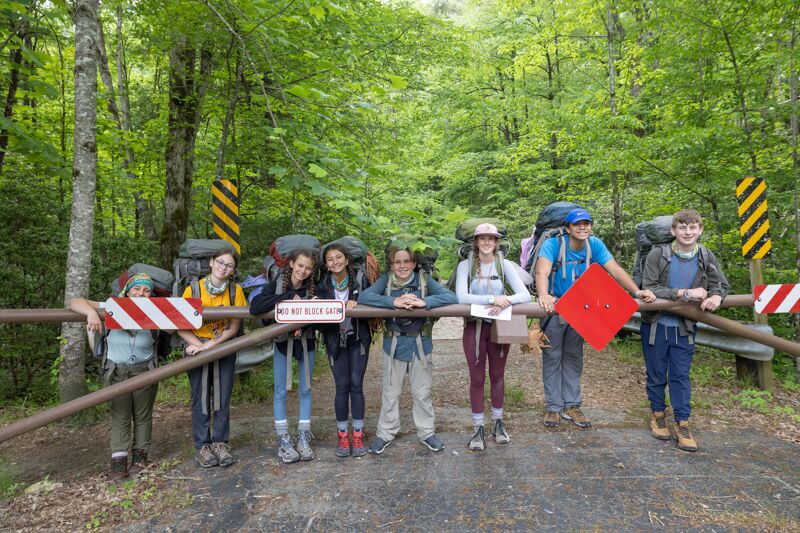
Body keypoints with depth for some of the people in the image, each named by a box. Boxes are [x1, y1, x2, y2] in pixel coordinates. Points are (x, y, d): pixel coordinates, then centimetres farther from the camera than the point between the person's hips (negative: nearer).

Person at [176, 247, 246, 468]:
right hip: (196, 349, -1)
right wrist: (198, 345, -21)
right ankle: (202, 446, 17)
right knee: (200, 399, 5)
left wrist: (209, 345, -18)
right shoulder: (193, 289, -9)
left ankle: (220, 443, 19)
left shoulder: (235, 290, -7)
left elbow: (234, 326, -8)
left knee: (222, 398, 6)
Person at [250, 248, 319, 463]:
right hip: (282, 342, -1)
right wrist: (289, 297, -28)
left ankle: (304, 438, 21)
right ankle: (283, 440, 15)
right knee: (280, 391, 4)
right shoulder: (276, 284, -14)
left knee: (305, 389, 8)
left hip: (306, 342, 2)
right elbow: (254, 308, -28)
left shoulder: (313, 288, -9)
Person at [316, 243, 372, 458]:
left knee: (356, 385, 3)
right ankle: (342, 435, 19)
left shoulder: (361, 280, -7)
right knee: (342, 387, 3)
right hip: (336, 341, 1)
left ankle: (358, 434, 17)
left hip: (358, 340, 0)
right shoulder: (322, 286, -4)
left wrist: (356, 303, -21)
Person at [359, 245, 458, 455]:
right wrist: (393, 301, -32)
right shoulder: (386, 280, -7)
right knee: (390, 392, 13)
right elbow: (363, 297, -21)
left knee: (422, 392, 13)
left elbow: (451, 297, -16)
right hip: (394, 343, 0)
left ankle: (426, 432, 33)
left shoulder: (424, 280, -7)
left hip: (420, 343, 0)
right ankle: (385, 433, 31)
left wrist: (424, 301, -31)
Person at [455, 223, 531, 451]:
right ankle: (477, 428, 20)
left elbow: (524, 294, -13)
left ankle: (498, 422, 32)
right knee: (477, 378, 6)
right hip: (475, 326, -1)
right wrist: (492, 299, -30)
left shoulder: (505, 265, -2)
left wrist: (505, 301, -32)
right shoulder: (465, 266, -6)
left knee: (497, 376, 14)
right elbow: (461, 296, -22)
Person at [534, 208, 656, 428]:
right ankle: (553, 407, 16)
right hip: (554, 307, -4)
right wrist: (543, 295, -56)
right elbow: (542, 271, -37)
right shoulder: (553, 244, -21)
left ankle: (571, 406, 24)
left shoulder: (595, 245, -8)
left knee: (574, 358, 12)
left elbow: (615, 270, -13)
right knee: (552, 357, 5)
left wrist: (637, 291, -28)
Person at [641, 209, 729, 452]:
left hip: (685, 327, 2)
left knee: (681, 375, 7)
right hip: (656, 324, -2)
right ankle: (657, 413, 29)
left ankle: (682, 423, 17)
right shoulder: (657, 255, -14)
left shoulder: (706, 257, -2)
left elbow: (722, 285, 8)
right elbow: (649, 289, -18)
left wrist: (716, 296, -16)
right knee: (656, 373, 11)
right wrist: (683, 293, -27)